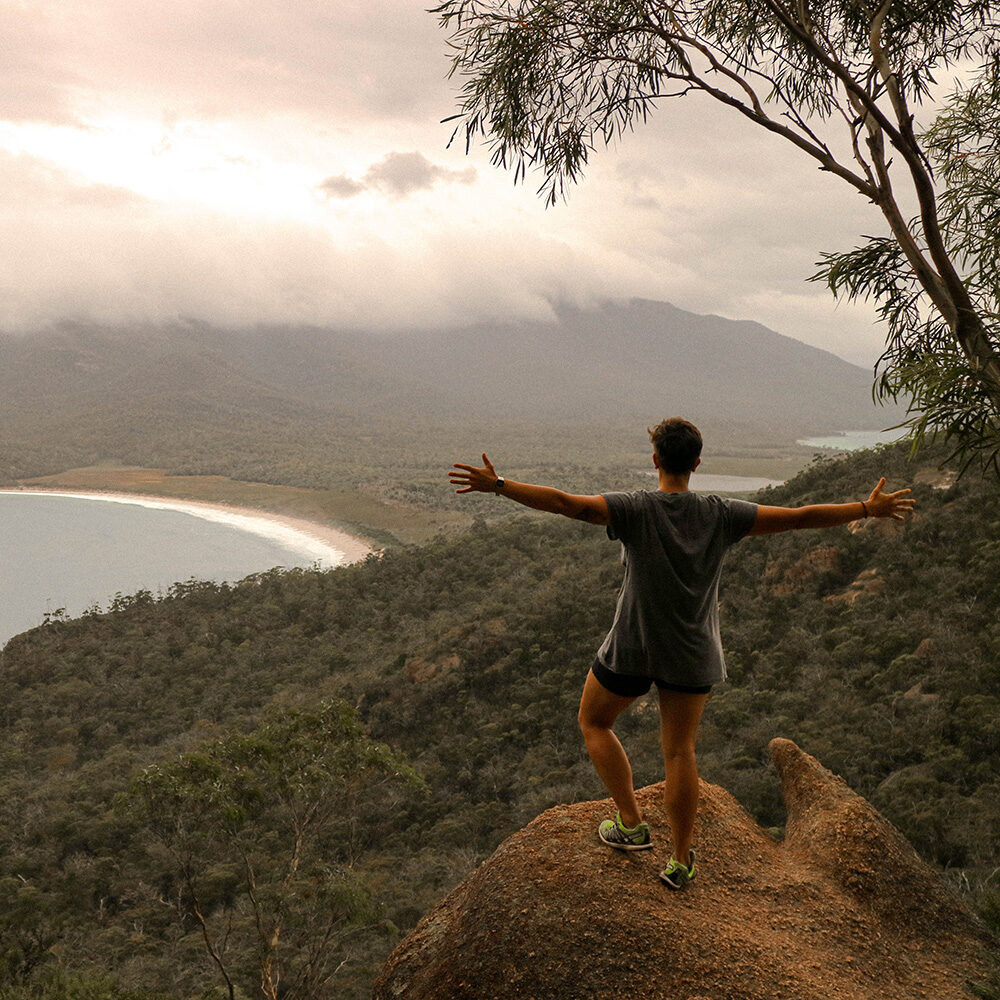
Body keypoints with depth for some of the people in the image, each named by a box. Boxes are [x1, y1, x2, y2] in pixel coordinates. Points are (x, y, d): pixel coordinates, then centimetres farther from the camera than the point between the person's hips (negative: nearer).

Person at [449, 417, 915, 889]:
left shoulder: (635, 509, -17)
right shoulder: (721, 515, -9)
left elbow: (565, 503, -28)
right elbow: (799, 517, -7)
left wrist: (497, 486, -27)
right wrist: (869, 509, 3)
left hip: (632, 648, -3)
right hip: (692, 655, 3)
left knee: (593, 722, 21)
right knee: (680, 752, 13)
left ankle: (631, 823, 18)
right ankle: (681, 861, 20)